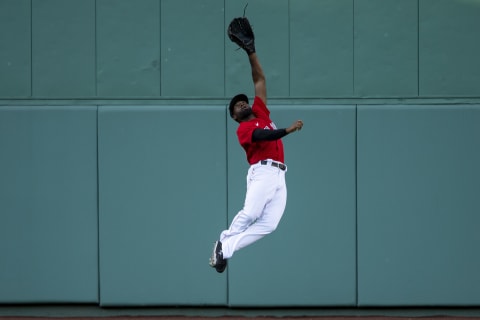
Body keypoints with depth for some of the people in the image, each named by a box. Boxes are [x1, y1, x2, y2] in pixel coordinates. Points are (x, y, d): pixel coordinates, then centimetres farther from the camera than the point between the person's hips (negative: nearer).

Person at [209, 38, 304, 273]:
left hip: (279, 176, 6)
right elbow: (262, 135, -16)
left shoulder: (261, 113, 25)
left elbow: (259, 79, 26)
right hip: (262, 172, -6)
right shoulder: (243, 129, 5)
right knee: (250, 213, -24)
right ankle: (222, 242, -6)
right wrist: (288, 130, -29)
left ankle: (226, 248, -6)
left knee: (268, 224, -8)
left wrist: (251, 51, 22)